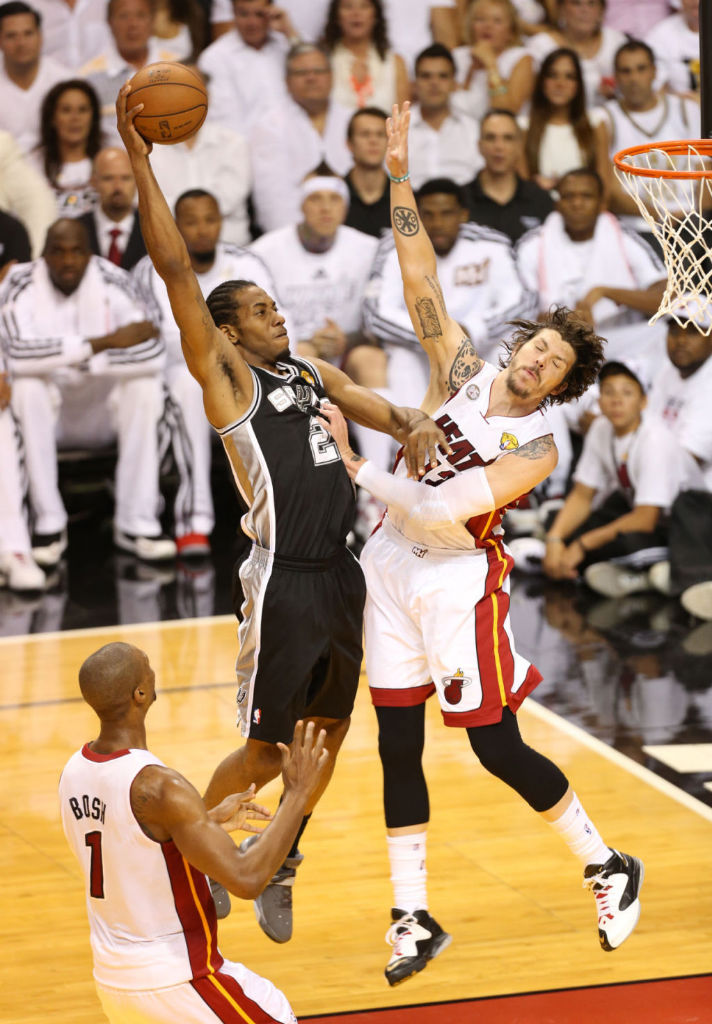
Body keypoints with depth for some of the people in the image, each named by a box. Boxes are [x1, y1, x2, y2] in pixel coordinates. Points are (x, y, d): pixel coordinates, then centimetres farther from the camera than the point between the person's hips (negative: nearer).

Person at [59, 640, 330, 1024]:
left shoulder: (74, 772, 0)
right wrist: (298, 794, -18)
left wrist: (209, 821, 16)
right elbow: (246, 879, -27)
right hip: (174, 979, -8)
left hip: (112, 976, 8)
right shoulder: (157, 787, -26)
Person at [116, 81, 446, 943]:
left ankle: (278, 870, 32)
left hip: (340, 576, 7)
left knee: (326, 735, 15)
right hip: (283, 584, -7)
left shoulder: (310, 373, 15)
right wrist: (138, 159, -20)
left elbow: (386, 413, 18)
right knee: (267, 751, 0)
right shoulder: (225, 376, -5)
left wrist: (418, 428, -8)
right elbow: (175, 269, -14)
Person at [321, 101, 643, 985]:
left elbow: (443, 510, -23)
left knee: (496, 746, 0)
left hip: (456, 580, -5)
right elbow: (421, 280, -5)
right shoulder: (462, 367, 1)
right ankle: (413, 919, 14)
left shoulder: (536, 448, -14)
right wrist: (398, 181, -15)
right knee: (398, 747, 6)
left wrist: (355, 467, -22)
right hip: (392, 568, 5)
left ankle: (608, 869, 20)